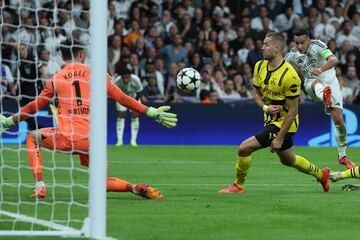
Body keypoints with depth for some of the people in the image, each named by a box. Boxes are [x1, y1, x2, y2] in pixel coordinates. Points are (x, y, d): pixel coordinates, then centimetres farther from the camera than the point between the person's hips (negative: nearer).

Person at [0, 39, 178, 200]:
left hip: (66, 138, -2)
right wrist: (152, 113, 16)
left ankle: (39, 187, 13)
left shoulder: (55, 80, 7)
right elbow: (123, 99, 9)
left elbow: (33, 107, 16)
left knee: (33, 137, 26)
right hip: (92, 142, 2)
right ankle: (136, 188, -10)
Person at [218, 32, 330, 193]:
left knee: (244, 148, -15)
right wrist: (266, 107, -13)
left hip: (283, 123, -8)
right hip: (271, 119, 8)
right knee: (288, 160, 25)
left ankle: (238, 185, 7)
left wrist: (279, 138, -21)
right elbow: (257, 93, 11)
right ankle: (321, 174, 46)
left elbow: (292, 111, -21)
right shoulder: (260, 66, -3)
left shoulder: (289, 76, -25)